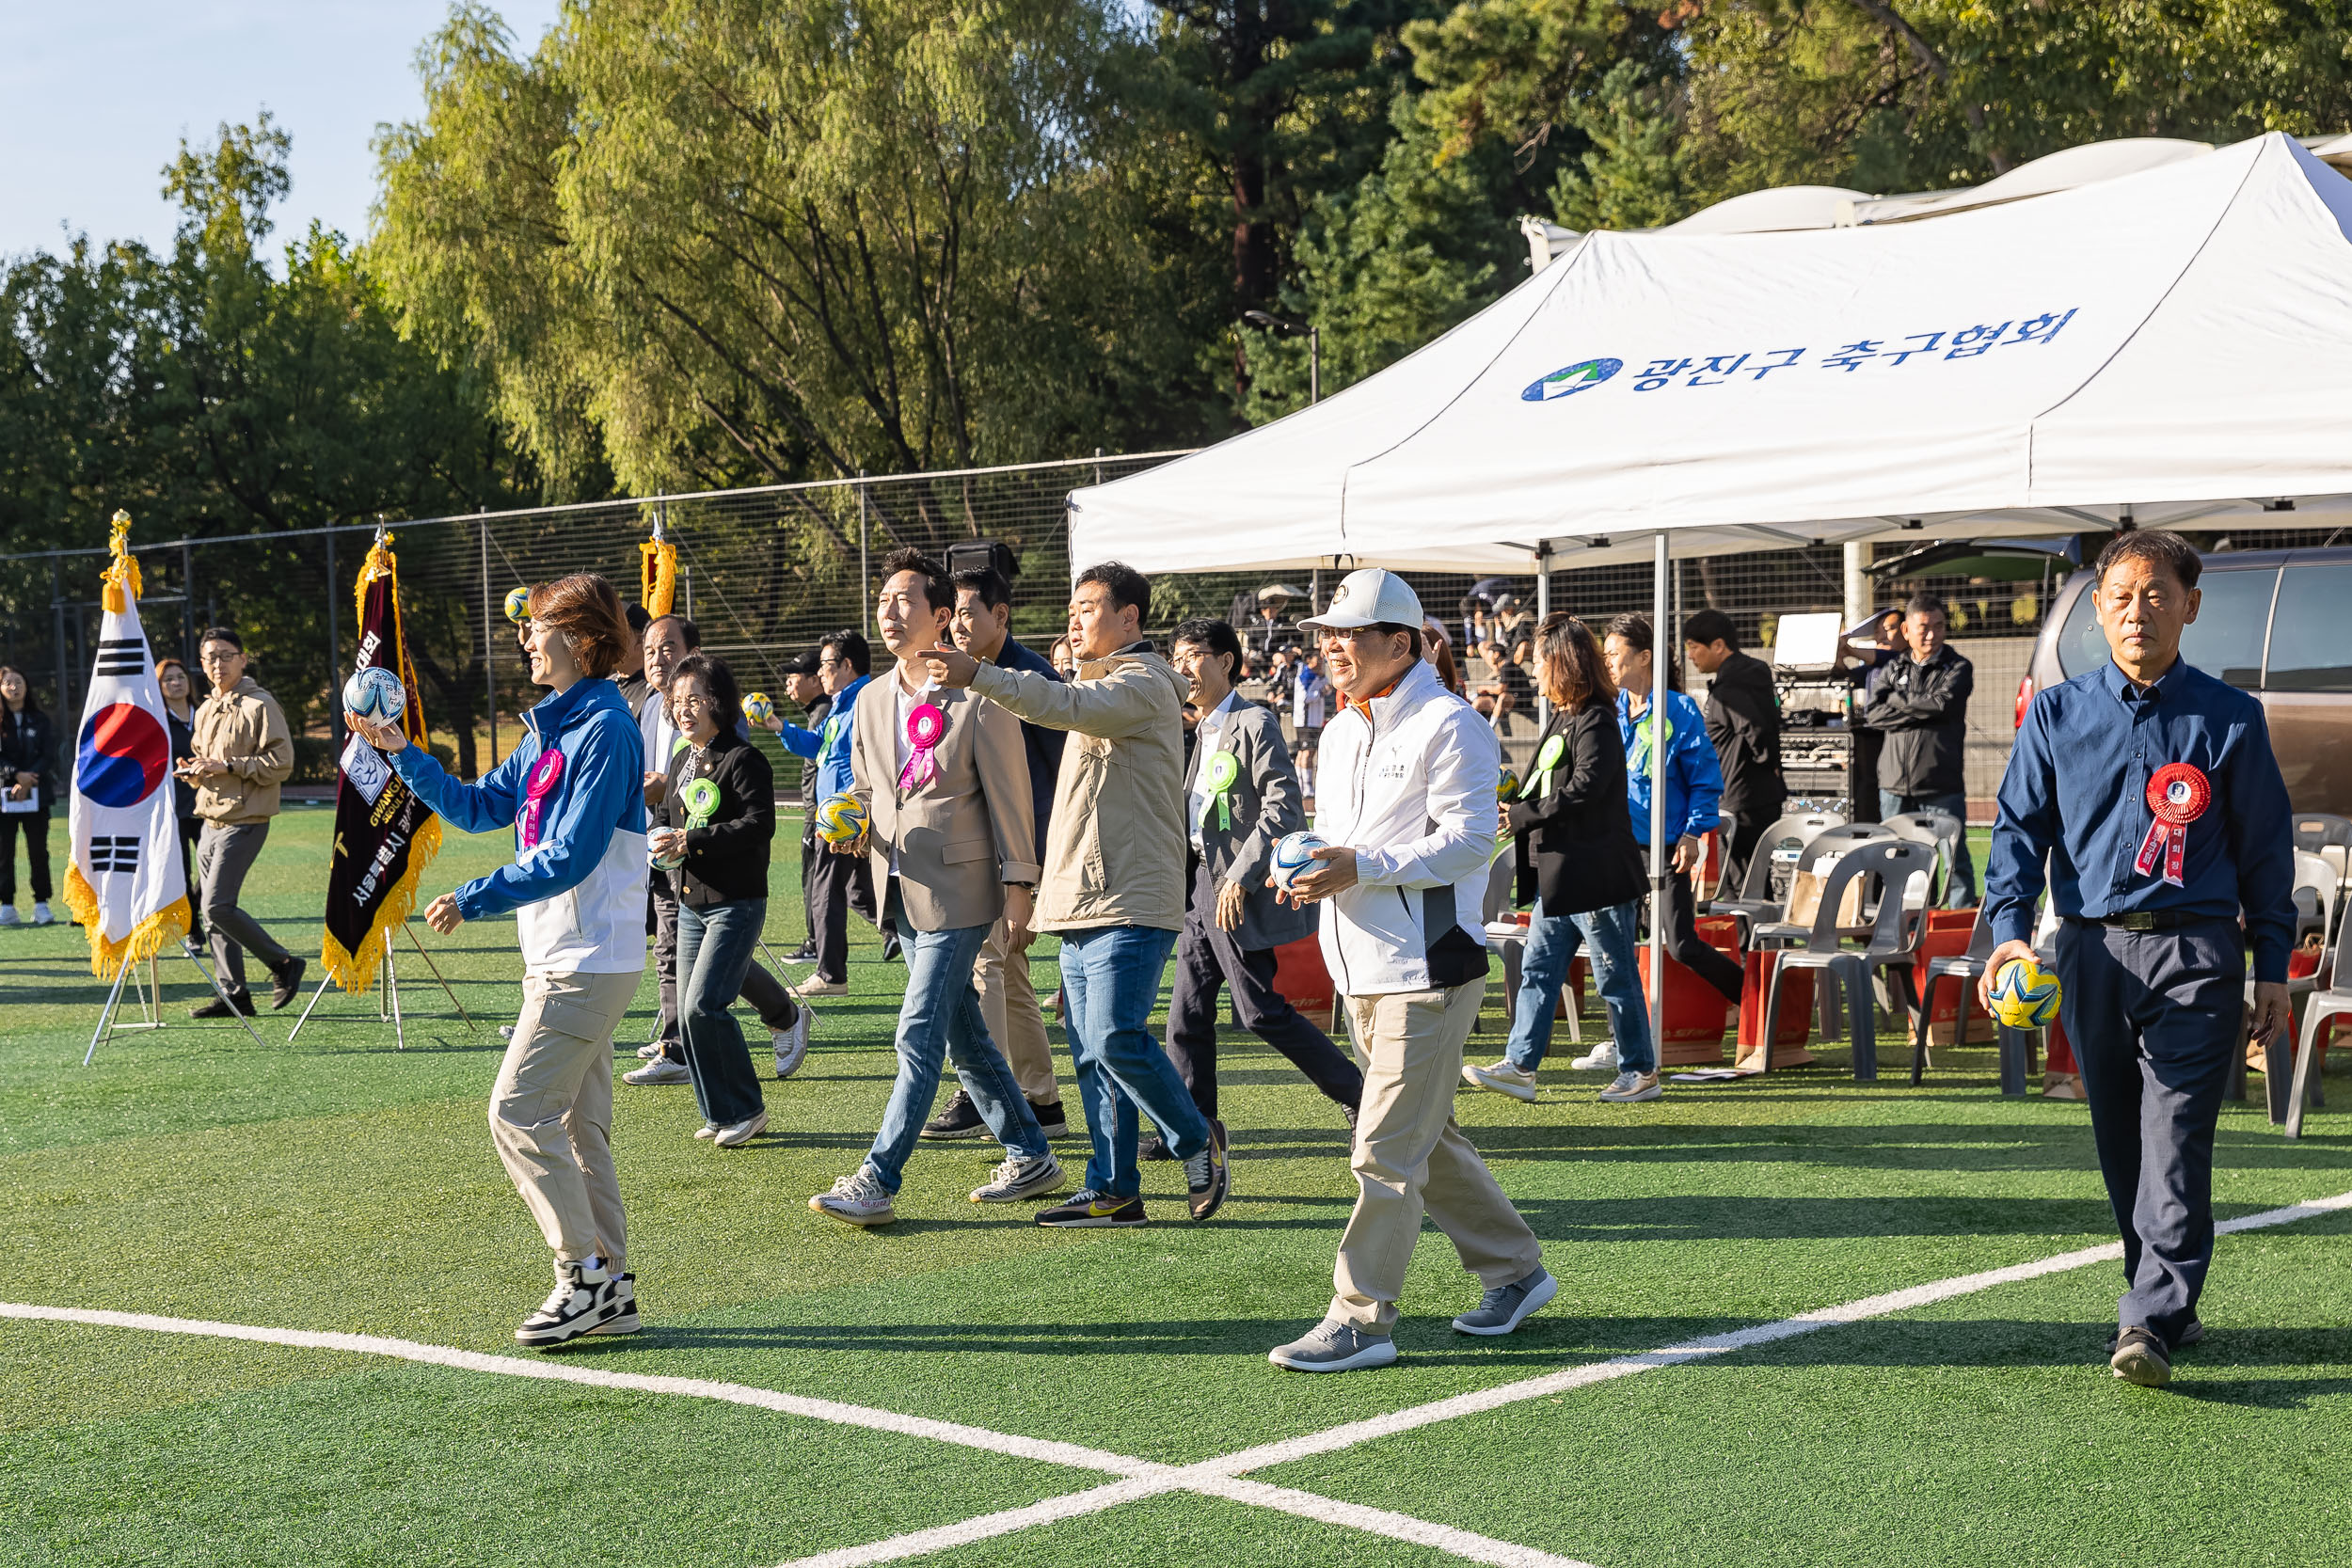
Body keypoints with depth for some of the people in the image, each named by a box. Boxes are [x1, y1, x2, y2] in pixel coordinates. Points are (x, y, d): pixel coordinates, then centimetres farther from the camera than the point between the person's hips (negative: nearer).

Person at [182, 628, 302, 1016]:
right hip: (212, 821, 9)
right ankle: (233, 994, 12)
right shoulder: (206, 711, 17)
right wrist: (194, 770, 5)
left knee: (218, 907, -15)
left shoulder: (260, 705, -9)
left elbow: (281, 762, -15)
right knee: (211, 910, 7)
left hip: (244, 821, -9)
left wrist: (228, 766, -19)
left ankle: (282, 963, 0)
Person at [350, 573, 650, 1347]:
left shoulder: (605, 729, -16)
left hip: (589, 958, -10)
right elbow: (479, 806, 19)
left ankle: (585, 1271, -4)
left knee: (519, 1112, -10)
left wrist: (474, 899, -18)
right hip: (562, 957, 10)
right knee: (576, 1124, 10)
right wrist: (401, 753, 10)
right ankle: (609, 1289, 14)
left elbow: (570, 857, -21)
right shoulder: (552, 729, 14)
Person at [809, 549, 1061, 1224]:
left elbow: (1009, 798, -9)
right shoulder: (873, 701, 11)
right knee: (962, 1035, 13)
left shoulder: (978, 698, -10)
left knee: (919, 1035, -10)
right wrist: (856, 825, -1)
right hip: (901, 890, 8)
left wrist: (1019, 889, -11)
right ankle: (1031, 1158, 25)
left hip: (959, 888, -8)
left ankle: (878, 1181, -8)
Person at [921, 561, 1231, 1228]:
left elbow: (1068, 706, -25)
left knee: (1116, 1038, -16)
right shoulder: (1101, 689, 26)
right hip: (1082, 904, 10)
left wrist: (977, 676, -32)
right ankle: (1113, 1191, 10)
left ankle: (1196, 1141, 3)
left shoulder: (1143, 684, -6)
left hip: (1130, 903, -9)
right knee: (1091, 1052, 6)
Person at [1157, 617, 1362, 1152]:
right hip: (1201, 885, 9)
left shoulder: (1254, 723, -11)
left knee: (1261, 1011, -6)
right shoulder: (1201, 732, 16)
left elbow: (1283, 807, -18)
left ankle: (1358, 1094, 5)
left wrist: (1240, 877, -22)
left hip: (1239, 891, -9)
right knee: (1188, 1011, 6)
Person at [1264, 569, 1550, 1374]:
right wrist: (1311, 864, 1)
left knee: (1386, 1149, -9)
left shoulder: (1448, 725, -12)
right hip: (1363, 971, 9)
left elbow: (1469, 841, -19)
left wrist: (1361, 869, -24)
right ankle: (1515, 1270, 31)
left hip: (1427, 967, -9)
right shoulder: (1341, 732, 15)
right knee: (1426, 1137, 17)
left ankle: (1361, 1320, -5)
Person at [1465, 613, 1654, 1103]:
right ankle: (1519, 1067, 9)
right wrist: (1518, 799, 4)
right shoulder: (1562, 718, 14)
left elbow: (1584, 789, -24)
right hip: (1560, 877, 10)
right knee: (1538, 969, 8)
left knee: (1616, 975, 1)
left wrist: (1522, 815, -18)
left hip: (1596, 875, -10)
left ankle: (1640, 1071, 12)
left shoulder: (1595, 722, -16)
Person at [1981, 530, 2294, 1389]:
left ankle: (2150, 1322, -18)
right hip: (2091, 953, 3)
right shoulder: (2056, 714, 8)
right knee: (2120, 1147, 9)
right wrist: (2009, 929, -8)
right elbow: (2019, 826, 8)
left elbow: (2265, 846, 9)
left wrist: (2272, 967, 6)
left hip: (2194, 954, -3)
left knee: (2175, 1141, -12)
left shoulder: (2229, 719, 5)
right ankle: (2170, 1303, 23)